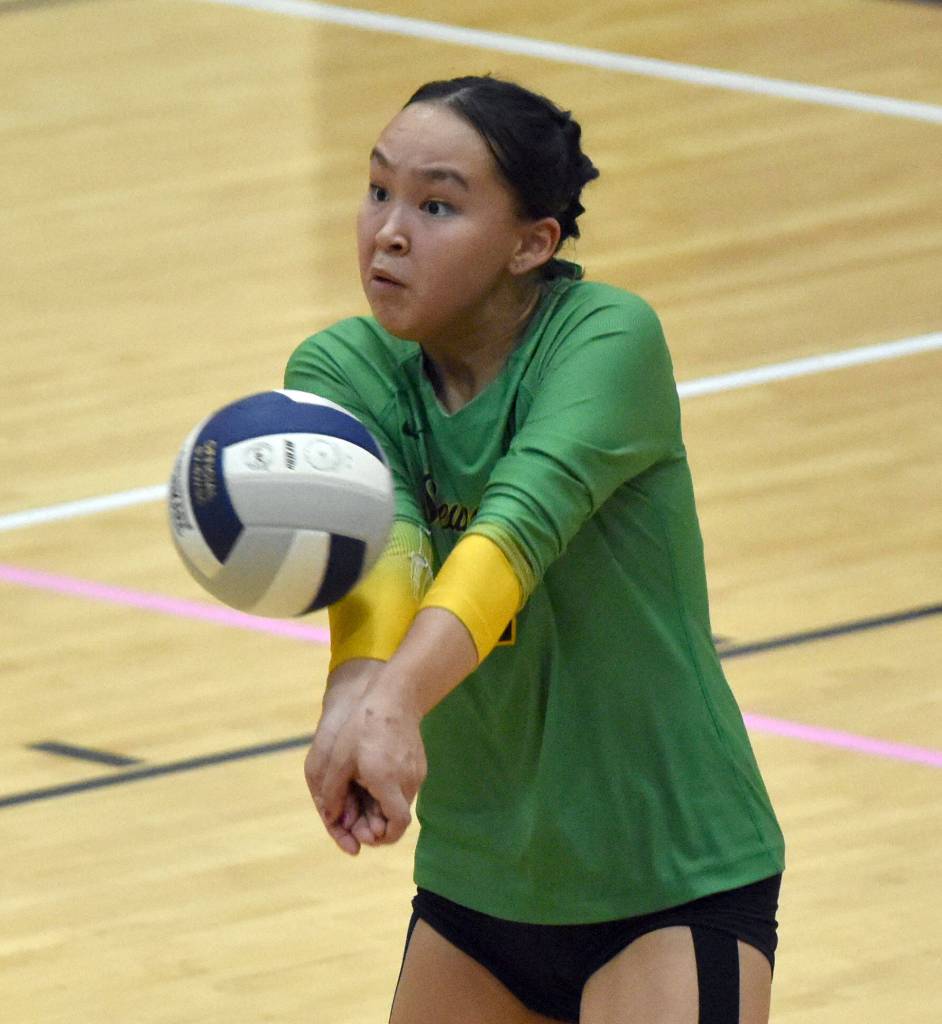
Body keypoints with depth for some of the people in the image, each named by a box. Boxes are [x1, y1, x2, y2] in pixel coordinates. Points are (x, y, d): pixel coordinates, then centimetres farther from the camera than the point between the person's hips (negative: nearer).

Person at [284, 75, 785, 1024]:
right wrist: (358, 679, -47)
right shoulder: (340, 371, -5)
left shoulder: (609, 337, -17)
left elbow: (521, 522, -34)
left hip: (672, 884, -5)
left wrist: (396, 701, -51)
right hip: (476, 881, 5)